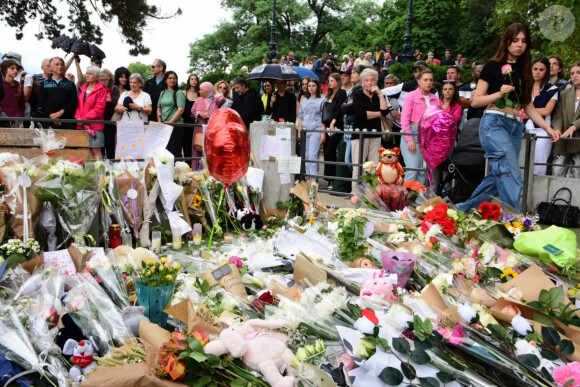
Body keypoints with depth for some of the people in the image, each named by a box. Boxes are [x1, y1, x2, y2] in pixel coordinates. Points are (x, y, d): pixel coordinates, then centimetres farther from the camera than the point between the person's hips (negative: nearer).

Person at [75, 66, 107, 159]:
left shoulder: (101, 90, -4)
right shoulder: (83, 88, 17)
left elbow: (99, 109, -11)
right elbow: (78, 105, 18)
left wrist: (84, 118, -12)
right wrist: (78, 117, 0)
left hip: (94, 124, -6)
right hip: (81, 125, 6)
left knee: (96, 150, -7)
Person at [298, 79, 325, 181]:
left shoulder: (321, 100, 2)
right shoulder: (304, 100, 16)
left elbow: (324, 118, -1)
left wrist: (323, 133, -7)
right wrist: (299, 132, 12)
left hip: (316, 130, -5)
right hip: (305, 130, 5)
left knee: (313, 155, -12)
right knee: (306, 155, 5)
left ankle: (314, 178, -10)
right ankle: (308, 177, 12)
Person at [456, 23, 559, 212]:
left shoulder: (524, 71, 17)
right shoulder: (493, 66, 1)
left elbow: (528, 106, 17)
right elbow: (476, 101, -2)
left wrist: (548, 128, 10)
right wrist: (499, 93, -17)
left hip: (516, 127, 7)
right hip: (494, 123, -6)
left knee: (498, 177, 7)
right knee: (511, 176, -16)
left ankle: (465, 209, 20)